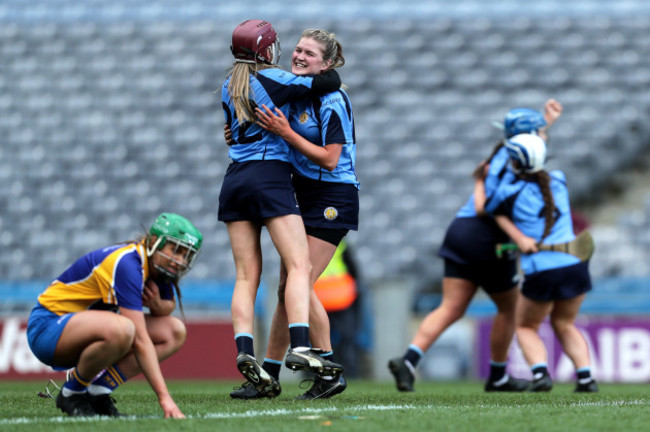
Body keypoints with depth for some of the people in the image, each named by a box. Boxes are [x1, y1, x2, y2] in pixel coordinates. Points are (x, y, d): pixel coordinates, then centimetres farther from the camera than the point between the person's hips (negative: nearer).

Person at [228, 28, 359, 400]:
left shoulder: (333, 101, -15)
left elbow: (329, 159, -19)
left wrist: (285, 132, -22)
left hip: (333, 200, -8)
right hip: (304, 197, 8)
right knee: (286, 288, 9)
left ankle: (330, 374, -4)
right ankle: (268, 377, 13)